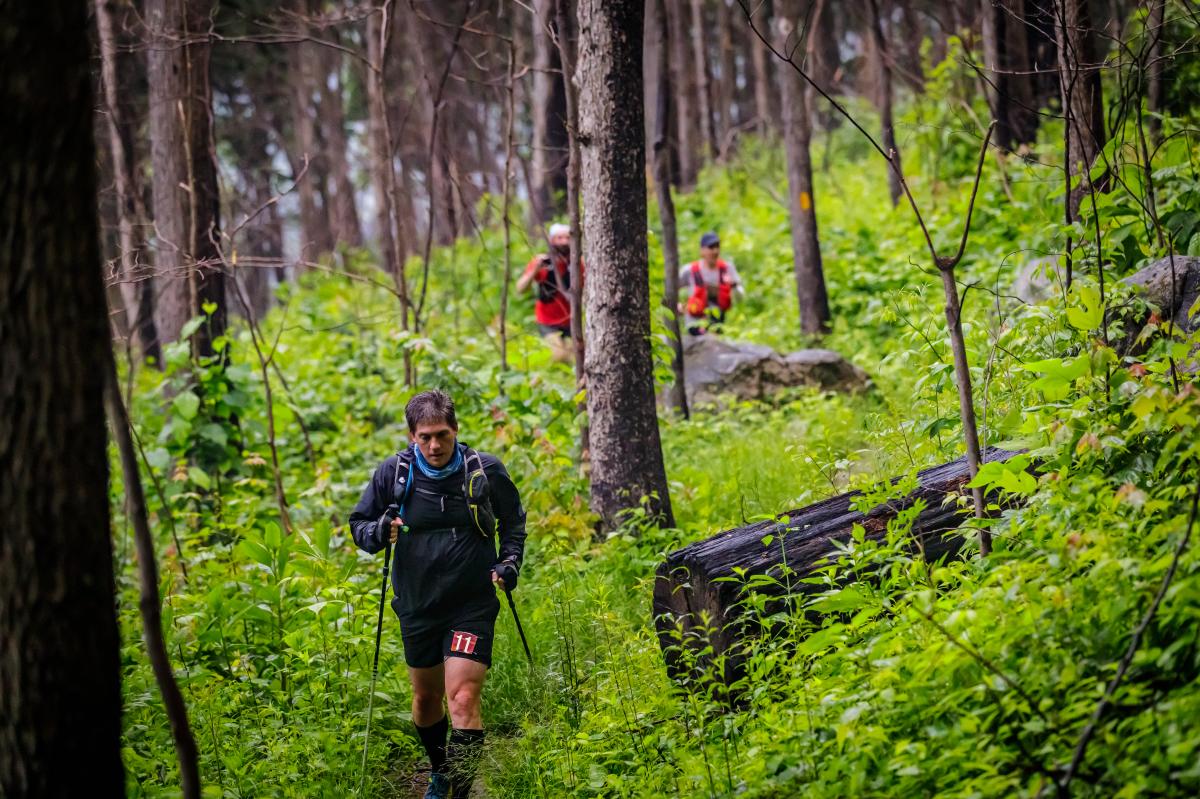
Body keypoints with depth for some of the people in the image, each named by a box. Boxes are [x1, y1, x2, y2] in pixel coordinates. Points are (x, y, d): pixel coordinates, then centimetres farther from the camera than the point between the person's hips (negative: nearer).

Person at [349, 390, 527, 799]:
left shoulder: (486, 471, -7)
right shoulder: (394, 472, -6)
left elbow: (513, 522, 10)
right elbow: (358, 524, 4)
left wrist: (510, 562, -7)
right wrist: (380, 531, -18)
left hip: (472, 607, -3)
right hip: (418, 607, 3)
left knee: (463, 699, -17)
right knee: (426, 697, 18)